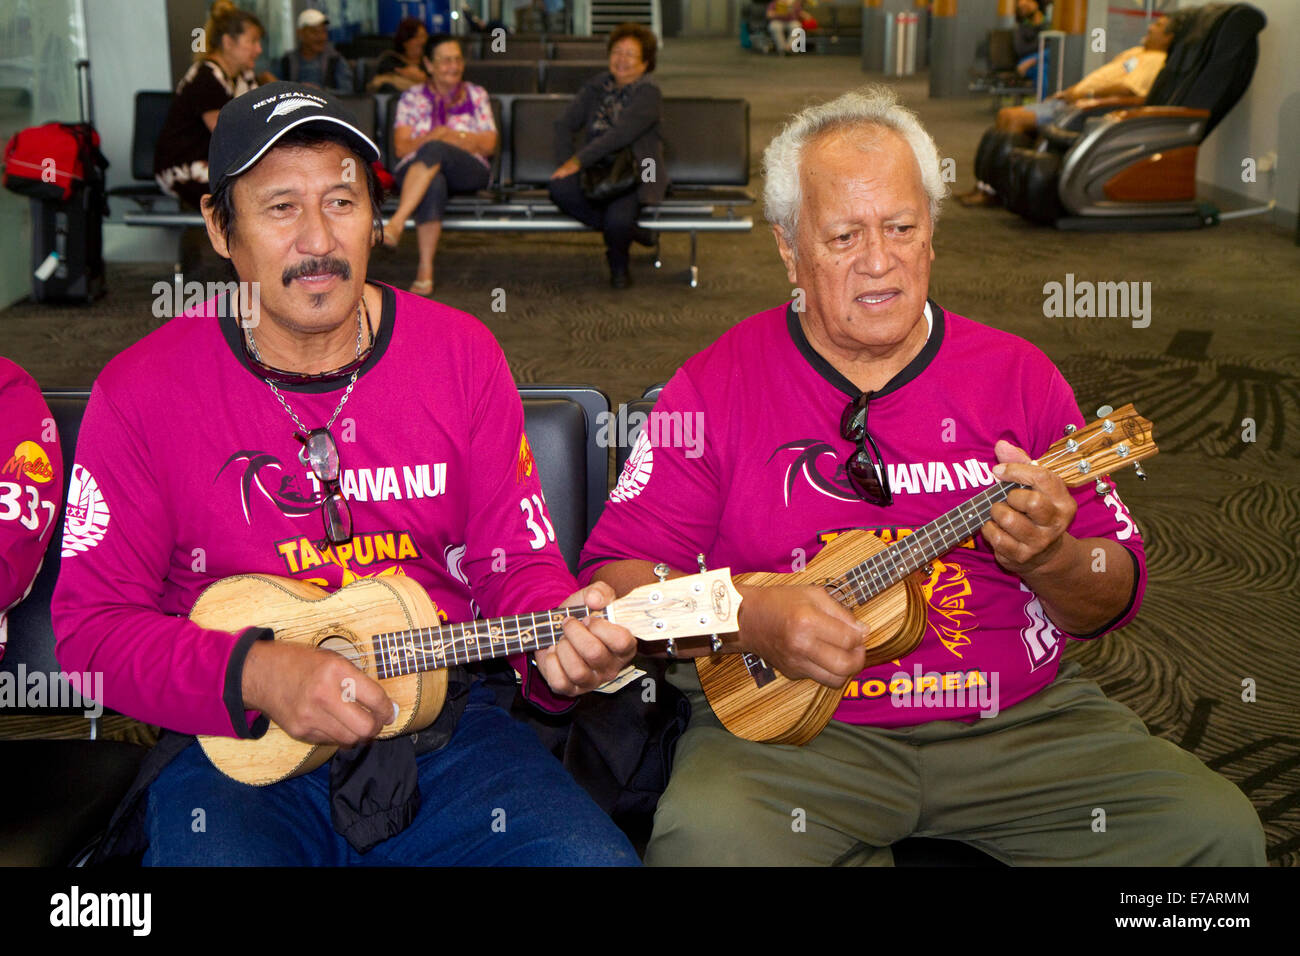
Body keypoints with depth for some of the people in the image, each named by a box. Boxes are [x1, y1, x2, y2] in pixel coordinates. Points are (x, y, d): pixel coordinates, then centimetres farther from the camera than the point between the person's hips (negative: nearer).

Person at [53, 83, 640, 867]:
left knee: (596, 857, -21)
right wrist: (257, 673, -18)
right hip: (233, 743, -1)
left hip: (441, 719, 2)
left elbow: (514, 561, 6)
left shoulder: (460, 353, 3)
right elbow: (94, 622, -2)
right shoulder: (141, 390, -3)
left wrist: (559, 635, -17)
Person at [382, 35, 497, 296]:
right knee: (434, 184, -40)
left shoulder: (476, 95, 20)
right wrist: (433, 137, -14)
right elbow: (401, 147, 4)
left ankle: (397, 222, -47)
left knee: (435, 150, -36)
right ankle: (425, 269, -46)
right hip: (416, 170, 0)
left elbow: (489, 145, 7)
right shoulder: (412, 98, 17)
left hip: (468, 172, 0)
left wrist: (440, 139, -5)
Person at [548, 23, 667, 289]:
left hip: (635, 176, -5)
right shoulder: (596, 88, 13)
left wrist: (578, 161, -20)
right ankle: (632, 231, -13)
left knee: (617, 219, -35)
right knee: (559, 188, -28)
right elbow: (565, 125, 8)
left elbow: (619, 135, -17)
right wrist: (566, 164, -9)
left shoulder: (649, 94, -5)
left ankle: (618, 264, 5)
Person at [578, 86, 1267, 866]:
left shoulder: (1015, 376, 5)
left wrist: (1051, 559, -16)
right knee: (706, 836, -33)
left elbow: (1117, 598, 7)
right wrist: (748, 616, -21)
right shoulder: (717, 385, -1)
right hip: (787, 721, -2)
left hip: (1015, 717, 3)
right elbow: (614, 573, -4)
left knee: (1215, 828, -16)